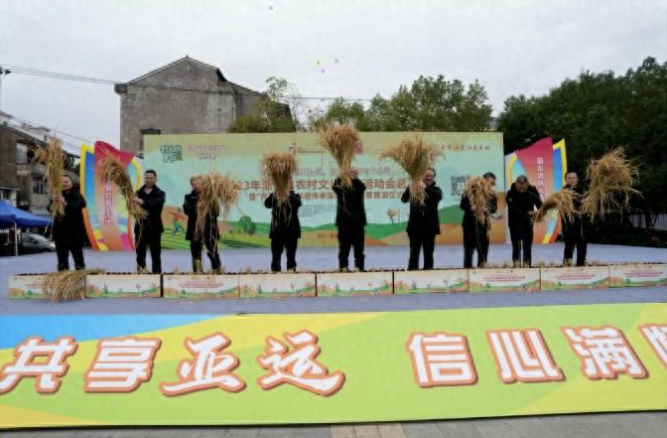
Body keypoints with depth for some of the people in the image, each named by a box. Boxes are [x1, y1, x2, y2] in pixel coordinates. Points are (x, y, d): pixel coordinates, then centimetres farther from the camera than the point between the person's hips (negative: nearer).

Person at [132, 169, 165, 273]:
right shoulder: (138, 192, 10)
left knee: (155, 255, 0)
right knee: (140, 254, 7)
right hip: (140, 227, 3)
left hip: (154, 228, -3)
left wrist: (142, 202, -33)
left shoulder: (159, 193, 0)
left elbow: (155, 204, -20)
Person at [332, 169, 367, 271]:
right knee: (344, 246, 2)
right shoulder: (341, 187, 3)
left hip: (357, 220, 1)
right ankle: (343, 267, 8)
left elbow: (362, 186, -17)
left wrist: (354, 178, -33)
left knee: (358, 245, 3)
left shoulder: (359, 187, 5)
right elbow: (334, 187, -17)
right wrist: (339, 177, -35)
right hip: (344, 220, -1)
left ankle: (359, 266, 8)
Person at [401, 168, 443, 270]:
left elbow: (439, 196, -16)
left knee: (428, 253, 5)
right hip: (415, 226, -1)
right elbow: (404, 199, -8)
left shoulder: (436, 189, 7)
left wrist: (426, 188, -27)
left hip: (429, 226, 1)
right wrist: (410, 187, -23)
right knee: (414, 252, 1)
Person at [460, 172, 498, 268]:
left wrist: (487, 209, -21)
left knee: (483, 249, 7)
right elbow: (462, 205, -10)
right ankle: (467, 268, 8)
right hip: (470, 224, -4)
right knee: (469, 249, 0)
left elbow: (494, 208, 0)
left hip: (483, 224, 4)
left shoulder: (491, 194, 4)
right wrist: (471, 207, -29)